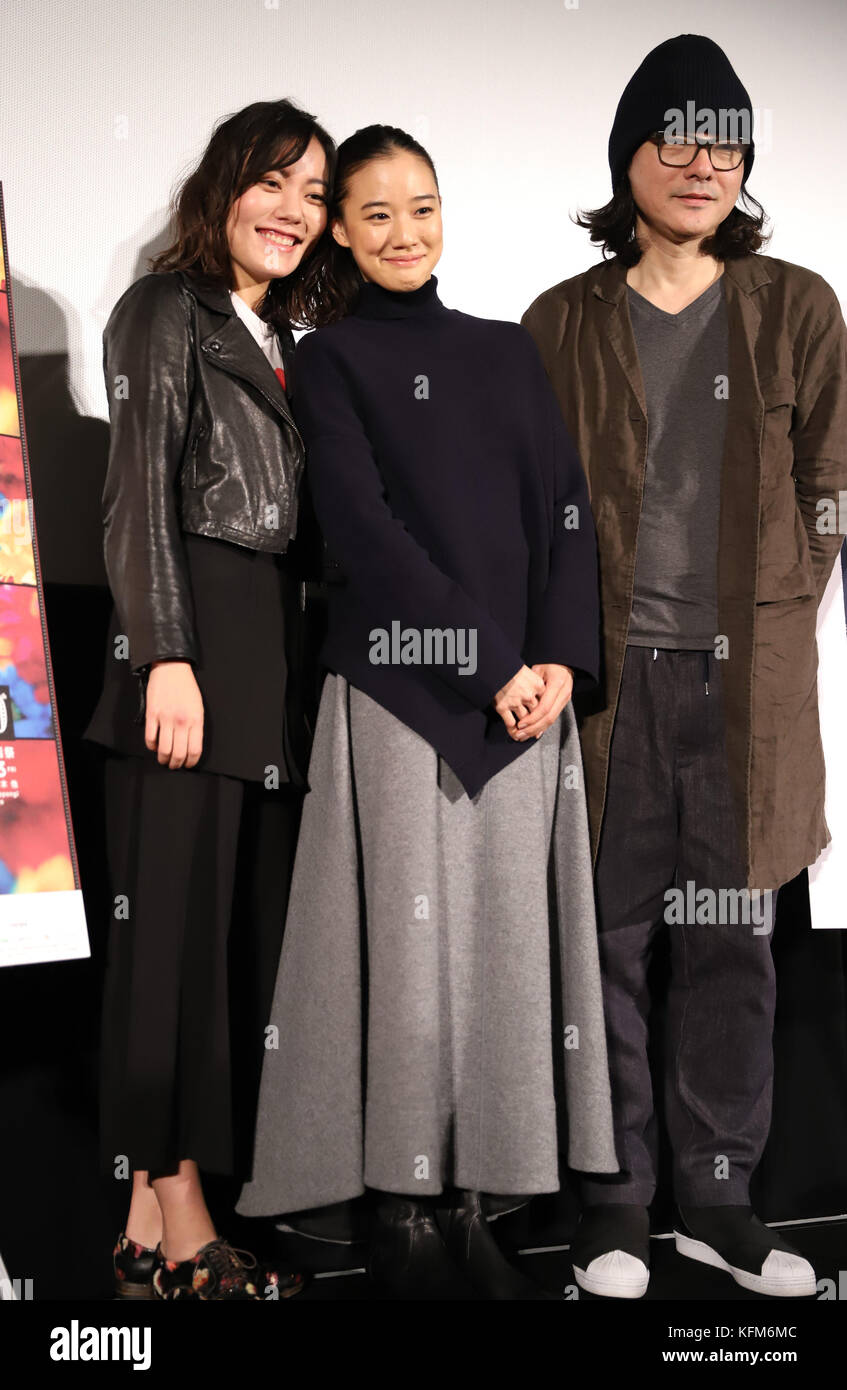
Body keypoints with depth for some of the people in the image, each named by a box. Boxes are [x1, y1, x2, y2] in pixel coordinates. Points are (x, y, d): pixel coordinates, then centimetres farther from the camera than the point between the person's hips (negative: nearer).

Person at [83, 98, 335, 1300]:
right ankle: (180, 1235, 2)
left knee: (244, 919, 4)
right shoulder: (167, 309, 1)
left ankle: (156, 1212, 11)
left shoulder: (283, 334, 23)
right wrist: (167, 656, -17)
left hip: (272, 647, 8)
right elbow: (142, 493, -8)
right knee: (180, 916, -6)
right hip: (195, 643, -8)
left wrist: (294, 661, 11)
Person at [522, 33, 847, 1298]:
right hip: (610, 673, 0)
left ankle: (720, 1199, 22)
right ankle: (614, 1199, 18)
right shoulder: (563, 322, 7)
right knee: (610, 937, 4)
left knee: (733, 945, 7)